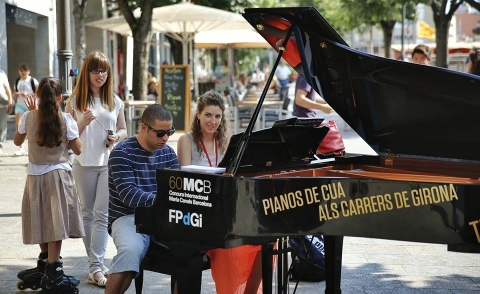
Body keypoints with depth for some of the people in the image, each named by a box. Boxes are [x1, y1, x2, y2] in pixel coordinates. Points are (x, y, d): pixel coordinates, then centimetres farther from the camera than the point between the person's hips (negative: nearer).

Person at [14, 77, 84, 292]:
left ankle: (46, 265, 29)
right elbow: (77, 149, 0)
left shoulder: (28, 117, -4)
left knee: (43, 223, 14)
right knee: (55, 224, -2)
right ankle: (52, 273, -1)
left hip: (35, 176, 3)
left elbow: (17, 141, 14)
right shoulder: (66, 119, -8)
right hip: (58, 176, -3)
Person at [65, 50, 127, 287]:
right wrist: (84, 122, -16)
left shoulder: (115, 101, 6)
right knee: (88, 214, 8)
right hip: (84, 163, 0)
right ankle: (96, 264, 18)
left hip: (110, 163, 0)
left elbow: (123, 130, 15)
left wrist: (116, 137, -7)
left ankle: (96, 267, -8)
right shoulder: (74, 101, 2)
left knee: (102, 214, -8)